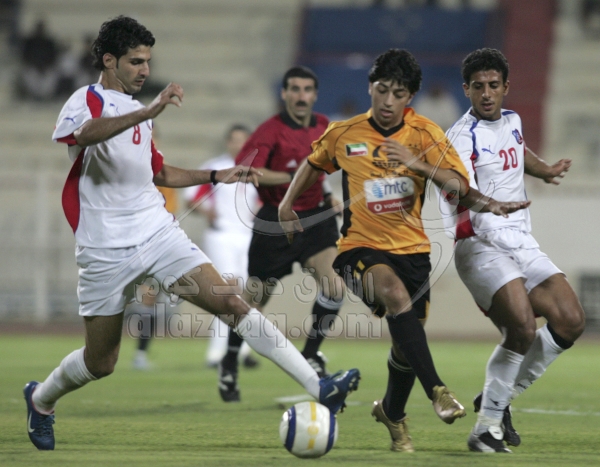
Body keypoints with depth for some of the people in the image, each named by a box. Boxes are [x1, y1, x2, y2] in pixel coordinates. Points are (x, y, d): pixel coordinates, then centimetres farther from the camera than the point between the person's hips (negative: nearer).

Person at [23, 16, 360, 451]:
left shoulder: (138, 112, 16)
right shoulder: (88, 101, -9)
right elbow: (83, 134, -35)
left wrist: (217, 176, 19)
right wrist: (148, 112, -48)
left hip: (158, 232, 5)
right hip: (107, 249, -5)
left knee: (231, 303, -12)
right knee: (100, 363, 6)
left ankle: (318, 387, -20)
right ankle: (41, 399, 37)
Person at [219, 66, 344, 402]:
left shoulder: (323, 126, 5)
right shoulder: (271, 131, -14)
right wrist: (290, 177, -36)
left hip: (316, 217, 4)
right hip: (276, 224, -4)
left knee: (334, 287, -17)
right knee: (254, 300, 6)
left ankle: (311, 354, 2)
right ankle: (230, 365, 27)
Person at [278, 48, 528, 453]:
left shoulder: (425, 134, -4)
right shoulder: (343, 134, -1)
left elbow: (459, 186, -15)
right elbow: (314, 164, 20)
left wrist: (418, 164, -30)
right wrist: (288, 204, 11)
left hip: (411, 248, 2)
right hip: (360, 247, -2)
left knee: (407, 347, 8)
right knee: (395, 293, -35)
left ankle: (392, 413, 39)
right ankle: (437, 391, -38)